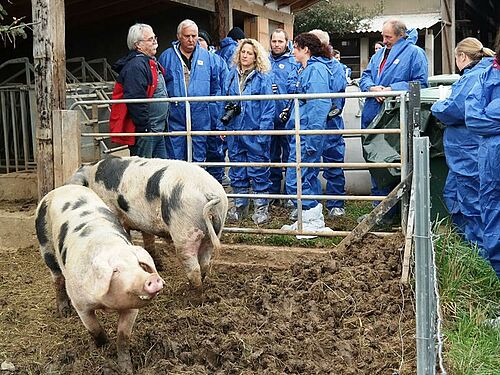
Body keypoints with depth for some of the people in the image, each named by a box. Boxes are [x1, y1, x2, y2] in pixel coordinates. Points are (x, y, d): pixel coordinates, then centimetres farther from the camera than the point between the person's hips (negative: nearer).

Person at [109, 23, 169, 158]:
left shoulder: (152, 63, 19)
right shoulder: (135, 66, -16)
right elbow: (135, 100, -24)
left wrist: (162, 125, 24)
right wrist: (144, 127, -23)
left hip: (157, 131, 11)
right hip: (144, 132, -11)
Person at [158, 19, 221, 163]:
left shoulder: (207, 57, 8)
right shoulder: (166, 57, 4)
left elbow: (215, 88, 12)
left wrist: (215, 116, 7)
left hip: (200, 118, 1)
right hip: (175, 118, -1)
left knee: (199, 157, 10)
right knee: (175, 158, 4)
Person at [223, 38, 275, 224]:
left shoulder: (262, 78, -6)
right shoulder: (232, 75, 10)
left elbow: (268, 108, -8)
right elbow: (225, 101, 15)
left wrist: (263, 132, -15)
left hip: (255, 132, -5)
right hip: (234, 131, 5)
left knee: (259, 171, 2)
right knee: (237, 170, 12)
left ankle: (261, 207, 13)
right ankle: (240, 205, 25)